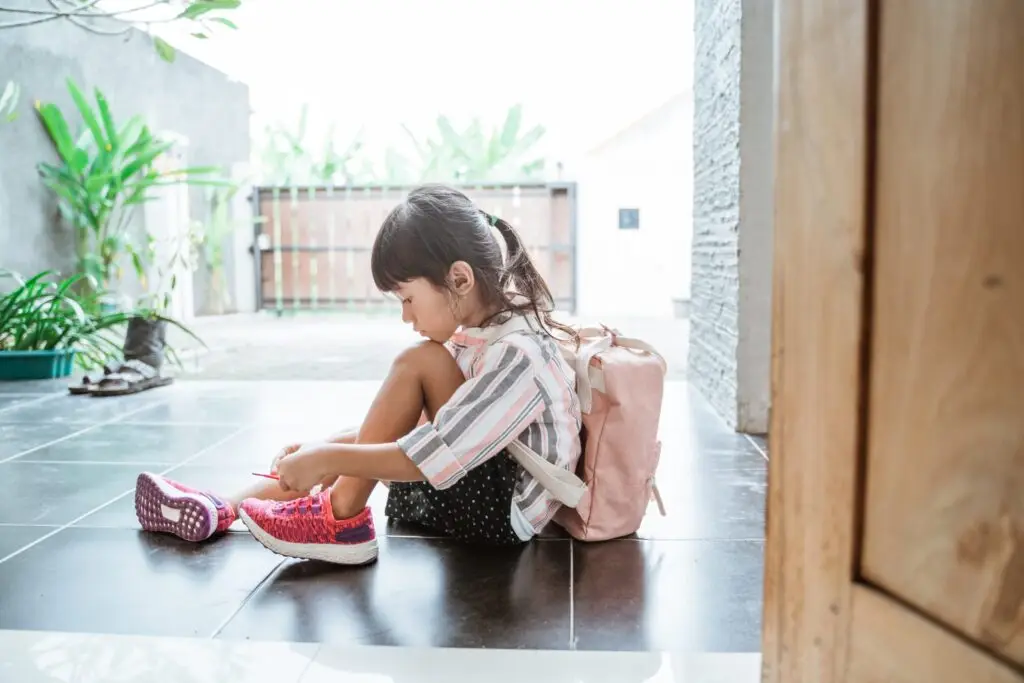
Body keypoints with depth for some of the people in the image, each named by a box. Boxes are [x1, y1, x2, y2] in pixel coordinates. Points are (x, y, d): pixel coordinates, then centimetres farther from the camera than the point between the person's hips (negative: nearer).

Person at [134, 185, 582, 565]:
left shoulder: (520, 353, -25)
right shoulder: (481, 332, 6)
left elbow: (435, 459, -31)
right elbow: (410, 424, 9)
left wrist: (329, 459, -25)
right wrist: (326, 449, 0)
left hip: (503, 513, -10)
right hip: (467, 487, 10)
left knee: (418, 365, -23)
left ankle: (341, 519, -15)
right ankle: (223, 510, 8)